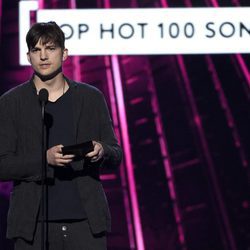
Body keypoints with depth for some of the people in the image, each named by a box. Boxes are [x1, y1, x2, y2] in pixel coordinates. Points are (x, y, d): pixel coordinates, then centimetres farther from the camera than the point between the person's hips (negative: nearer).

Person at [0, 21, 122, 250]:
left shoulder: (92, 98, 10)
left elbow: (116, 156, 13)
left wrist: (102, 151, -11)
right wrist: (45, 159, -16)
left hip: (86, 222, 1)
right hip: (34, 225, -1)